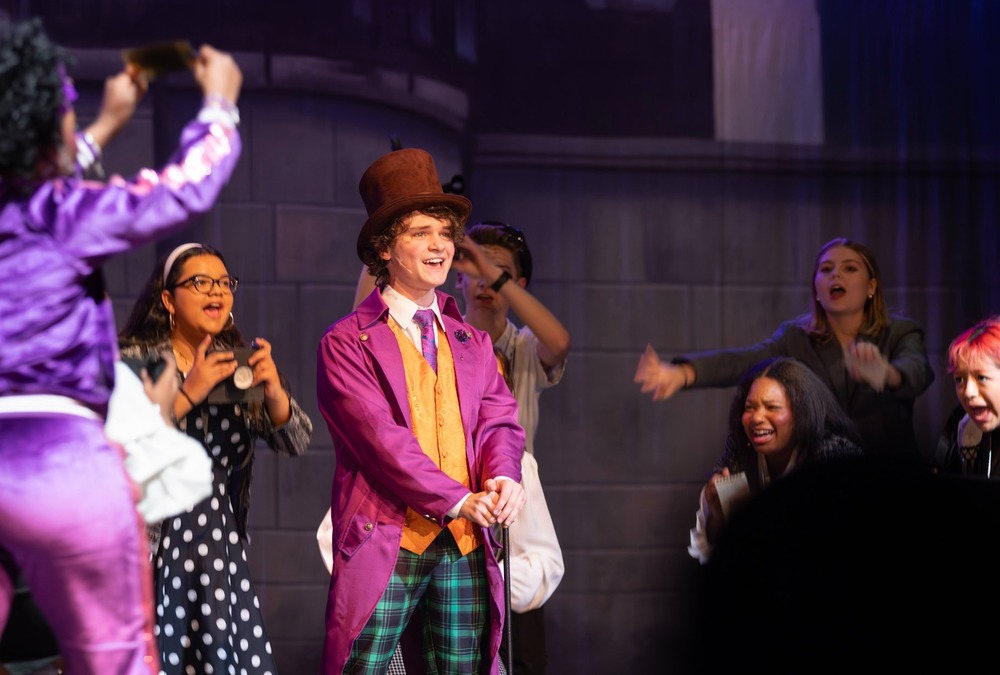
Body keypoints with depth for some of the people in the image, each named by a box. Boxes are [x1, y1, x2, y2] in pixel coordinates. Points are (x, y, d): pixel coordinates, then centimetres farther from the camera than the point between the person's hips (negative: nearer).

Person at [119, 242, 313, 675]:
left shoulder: (240, 365, 10)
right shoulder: (133, 361, -2)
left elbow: (296, 443, 3)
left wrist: (273, 392, -16)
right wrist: (188, 394, -20)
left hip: (222, 545, 4)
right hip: (151, 547, -4)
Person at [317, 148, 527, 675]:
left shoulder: (472, 343, 20)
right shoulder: (346, 344, 0)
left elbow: (499, 421, 11)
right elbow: (380, 437, -10)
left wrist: (503, 478, -12)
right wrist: (458, 500, -18)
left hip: (467, 550, 5)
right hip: (385, 545, -5)